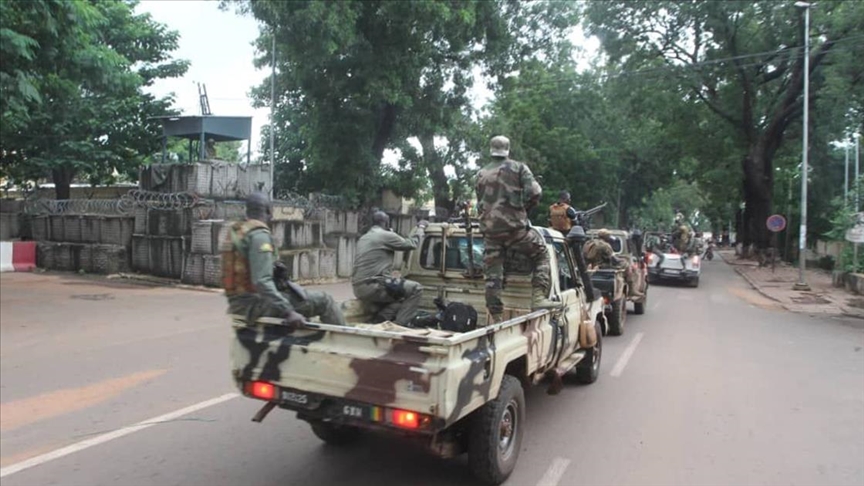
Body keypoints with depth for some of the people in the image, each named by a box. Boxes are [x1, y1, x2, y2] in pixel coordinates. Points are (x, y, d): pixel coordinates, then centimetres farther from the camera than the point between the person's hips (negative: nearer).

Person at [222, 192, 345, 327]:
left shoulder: (234, 231, 11)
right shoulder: (259, 235, -16)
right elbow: (261, 281, -26)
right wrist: (287, 312, -28)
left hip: (237, 302, 10)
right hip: (253, 304, -10)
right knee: (322, 301, -9)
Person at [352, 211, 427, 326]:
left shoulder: (363, 238, 23)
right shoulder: (386, 235, -4)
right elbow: (412, 244, 4)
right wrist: (421, 227, 20)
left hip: (359, 288, 10)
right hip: (372, 286, -9)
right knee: (416, 289, -4)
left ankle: (381, 320, 5)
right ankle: (398, 325, -11)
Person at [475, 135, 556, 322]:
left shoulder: (481, 174, 17)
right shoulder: (518, 168, 5)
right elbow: (534, 193, -7)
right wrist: (524, 208, 10)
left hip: (489, 229, 4)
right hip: (514, 226, -4)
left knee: (493, 275, 7)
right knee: (542, 255, 14)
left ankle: (496, 317, 9)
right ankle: (539, 297, 0)